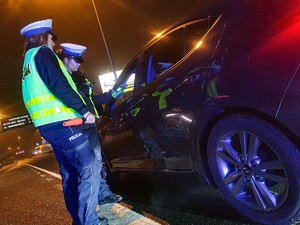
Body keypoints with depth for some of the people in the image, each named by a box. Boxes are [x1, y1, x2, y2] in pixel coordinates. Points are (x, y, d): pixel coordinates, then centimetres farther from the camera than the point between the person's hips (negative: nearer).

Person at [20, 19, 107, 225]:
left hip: (49, 124, 10)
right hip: (61, 122, -10)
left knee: (70, 173, 14)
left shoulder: (28, 62, 24)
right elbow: (59, 87, -19)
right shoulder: (42, 53, -5)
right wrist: (84, 111, -15)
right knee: (89, 169, -11)